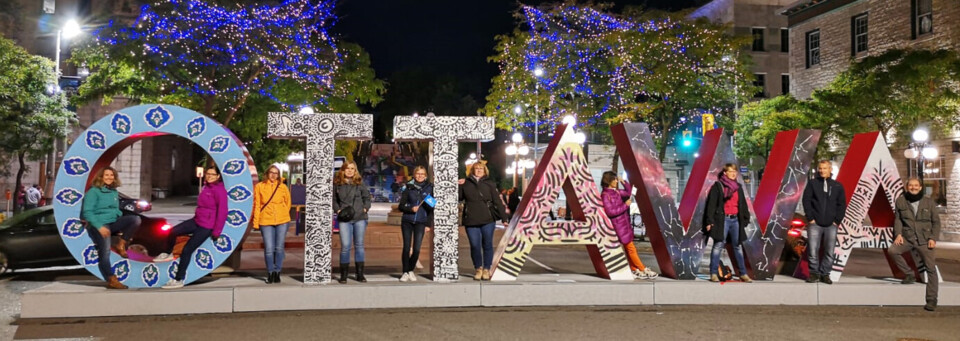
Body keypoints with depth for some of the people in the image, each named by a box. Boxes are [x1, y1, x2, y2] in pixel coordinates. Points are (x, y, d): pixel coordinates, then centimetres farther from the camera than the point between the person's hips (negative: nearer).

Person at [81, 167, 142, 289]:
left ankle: (121, 244, -10)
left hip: (113, 222, 6)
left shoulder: (114, 192, 16)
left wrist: (121, 225, 11)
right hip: (98, 224, -6)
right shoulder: (94, 191, -4)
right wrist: (99, 226, -20)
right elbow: (87, 212, -11)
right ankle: (111, 280, -16)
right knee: (105, 252, -17)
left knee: (136, 219, -17)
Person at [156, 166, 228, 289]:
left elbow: (222, 212, -18)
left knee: (187, 250, -7)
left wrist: (216, 232, -17)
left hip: (206, 226, -8)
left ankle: (178, 280, 3)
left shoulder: (219, 190, -16)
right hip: (196, 220, 8)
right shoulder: (206, 187, 10)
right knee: (173, 231, 3)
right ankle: (168, 254, 31)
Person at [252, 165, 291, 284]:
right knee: (269, 249, -4)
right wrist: (256, 222, -1)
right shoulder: (259, 187, 4)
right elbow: (256, 205, 3)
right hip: (266, 221, -1)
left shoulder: (283, 187, 6)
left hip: (282, 221, 1)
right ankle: (270, 273, 11)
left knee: (279, 248, 4)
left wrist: (283, 216, 12)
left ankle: (277, 272, 15)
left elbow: (287, 203, 15)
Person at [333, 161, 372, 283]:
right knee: (345, 246, -6)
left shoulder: (360, 183, 6)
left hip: (360, 218, 2)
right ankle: (343, 274, 5)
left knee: (359, 245, 8)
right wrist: (338, 210, -6)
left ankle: (360, 273, 16)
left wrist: (365, 208, -1)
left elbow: (367, 197, 12)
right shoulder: (337, 184, 4)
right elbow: (333, 199, 8)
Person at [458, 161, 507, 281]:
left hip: (488, 219, 0)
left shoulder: (489, 184, 6)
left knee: (487, 245, 4)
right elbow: (459, 197, 7)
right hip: (471, 221, 1)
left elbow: (497, 201, 4)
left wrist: (503, 217, 0)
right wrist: (459, 186, -6)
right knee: (474, 246, 2)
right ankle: (478, 269, 18)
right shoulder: (465, 184, 9)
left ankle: (486, 270, 15)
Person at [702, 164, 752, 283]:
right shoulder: (717, 186, -1)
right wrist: (710, 221, -11)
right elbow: (711, 204, -5)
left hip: (735, 219, 5)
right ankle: (713, 274, -2)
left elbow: (743, 205, 21)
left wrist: (746, 219, 16)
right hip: (722, 219, -5)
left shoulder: (738, 187, 15)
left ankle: (743, 274, 12)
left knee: (737, 246, 8)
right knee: (718, 245, -6)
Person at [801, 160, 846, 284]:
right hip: (815, 224, -2)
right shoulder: (812, 183, 4)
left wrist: (837, 220, 2)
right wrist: (810, 218, -5)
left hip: (831, 225, 2)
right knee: (813, 250, -6)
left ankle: (825, 274, 12)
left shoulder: (837, 186, 9)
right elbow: (806, 200, 1)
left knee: (829, 252, 1)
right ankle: (814, 273, 6)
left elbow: (842, 204, 11)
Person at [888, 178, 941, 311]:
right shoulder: (900, 201, 3)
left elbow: (936, 222, 4)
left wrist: (933, 238, -7)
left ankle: (932, 300, 4)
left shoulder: (929, 202, 2)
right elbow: (898, 219, 5)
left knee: (931, 269, -3)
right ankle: (909, 274, -2)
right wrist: (898, 234, -10)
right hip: (907, 238, 1)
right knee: (892, 251, -24)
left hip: (925, 240, -1)